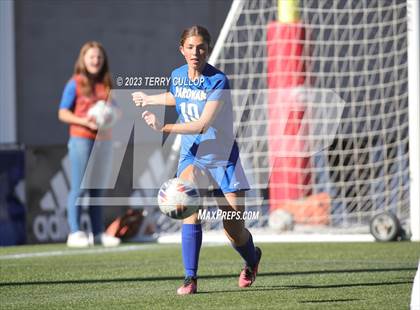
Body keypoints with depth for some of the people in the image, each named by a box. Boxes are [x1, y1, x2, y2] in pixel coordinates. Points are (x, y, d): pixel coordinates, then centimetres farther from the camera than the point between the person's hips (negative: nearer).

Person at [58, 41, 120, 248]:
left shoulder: (106, 85, 12)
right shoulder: (75, 84, -3)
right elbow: (63, 113, -5)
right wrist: (84, 122, -19)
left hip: (103, 139, 5)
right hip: (81, 138, -5)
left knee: (97, 188, 10)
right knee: (79, 187, -6)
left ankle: (98, 233, 14)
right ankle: (75, 232, -6)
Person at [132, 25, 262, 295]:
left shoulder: (218, 81, -21)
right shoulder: (177, 76, -3)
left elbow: (202, 125, -30)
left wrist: (164, 128, -38)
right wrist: (149, 99, 29)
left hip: (222, 157, -3)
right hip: (191, 155, 3)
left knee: (235, 231, 2)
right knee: (190, 210, -24)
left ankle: (252, 259, 37)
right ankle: (190, 279, -19)